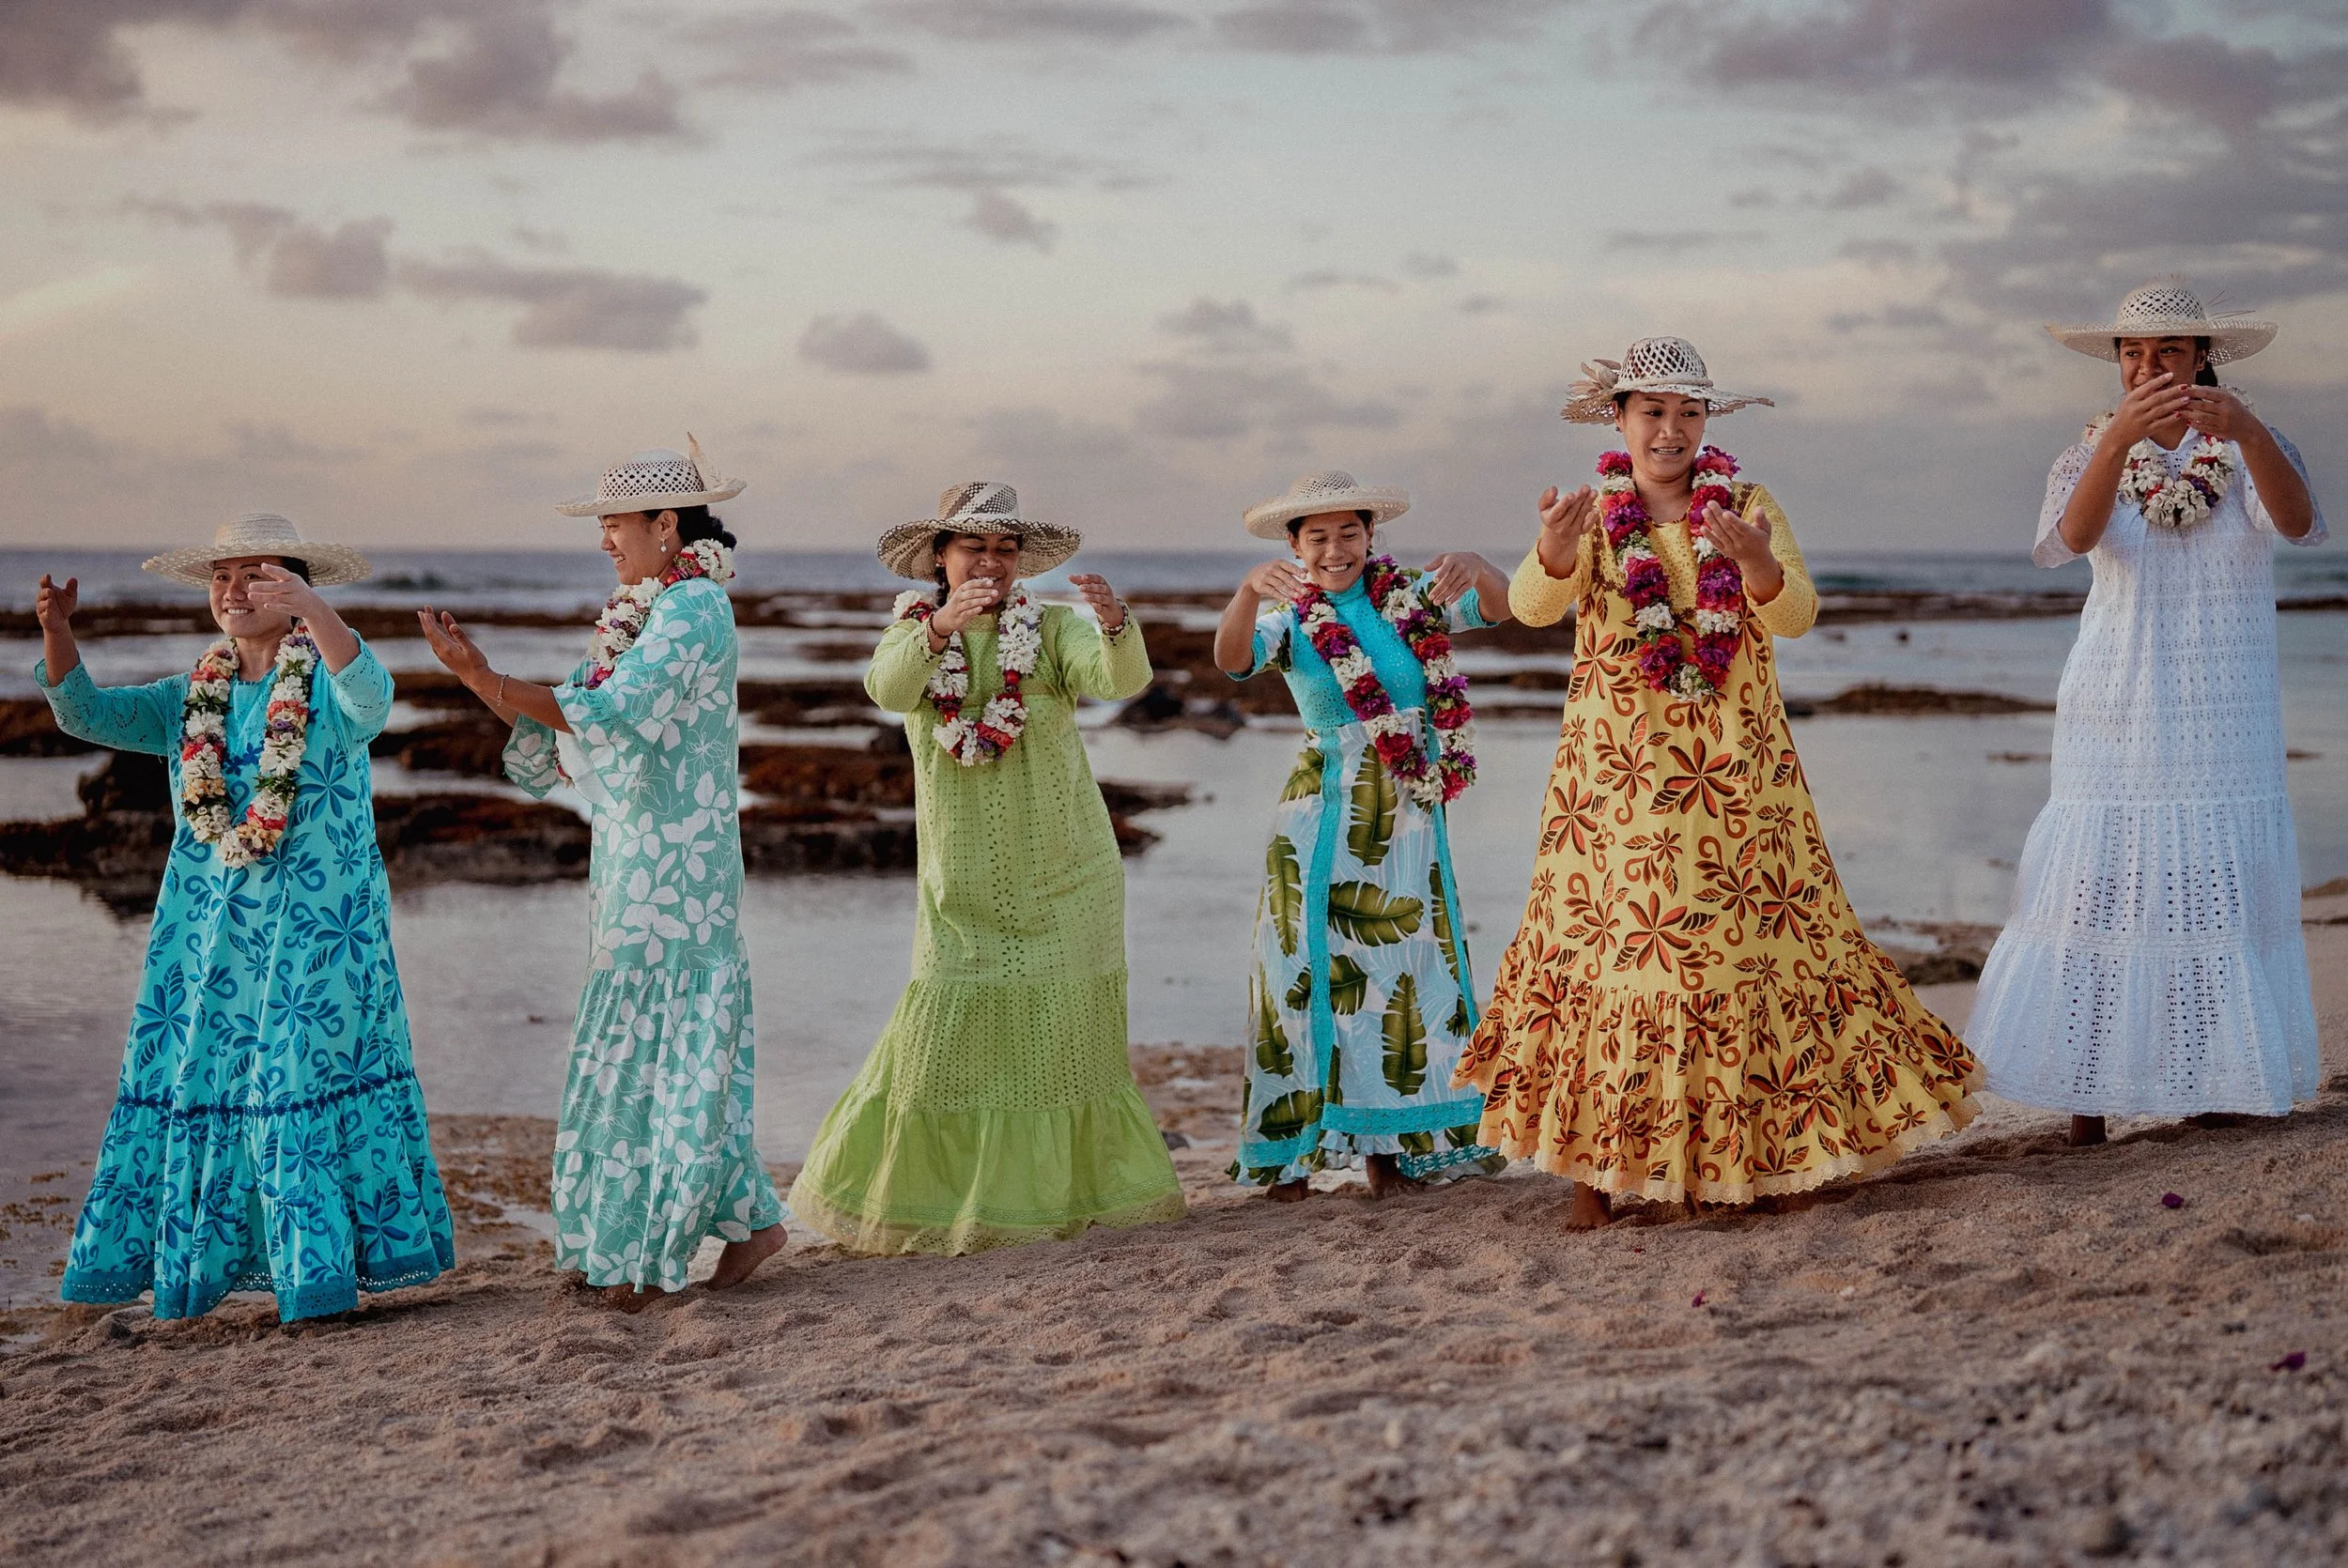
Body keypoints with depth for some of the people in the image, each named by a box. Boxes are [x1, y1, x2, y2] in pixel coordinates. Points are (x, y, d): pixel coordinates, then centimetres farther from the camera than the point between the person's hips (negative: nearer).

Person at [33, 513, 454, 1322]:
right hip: (209, 930, 5)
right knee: (194, 1074, 3)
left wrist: (313, 613, -43)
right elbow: (87, 714, 6)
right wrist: (56, 632, -12)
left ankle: (318, 1271, 0)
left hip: (315, 927, -5)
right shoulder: (192, 699, 11)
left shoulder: (327, 681, -3)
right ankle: (187, 1263, 11)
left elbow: (370, 696, -26)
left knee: (311, 1071, -6)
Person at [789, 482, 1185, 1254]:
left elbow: (1121, 678, -20)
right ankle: (912, 1194, 12)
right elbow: (889, 688, -21)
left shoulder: (1052, 630, -2)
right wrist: (939, 628, -41)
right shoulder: (911, 634, 2)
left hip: (1062, 873, 0)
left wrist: (1116, 625, -42)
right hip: (964, 881, 0)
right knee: (947, 1029, -2)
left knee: (1063, 1030, 4)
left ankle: (1063, 1188, 18)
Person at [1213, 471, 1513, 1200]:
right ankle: (1294, 1147, 1)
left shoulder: (1412, 599, 3)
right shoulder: (1289, 617, -3)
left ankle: (1388, 1141, 13)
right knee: (1313, 965, -3)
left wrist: (1473, 566, -31)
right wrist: (1249, 592, -42)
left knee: (1407, 966, 4)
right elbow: (1232, 658, -22)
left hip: (1408, 814, 2)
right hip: (1323, 816, -2)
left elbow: (1500, 607, -8)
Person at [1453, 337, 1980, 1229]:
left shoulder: (1748, 508, 6)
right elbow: (1534, 605, -14)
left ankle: (1769, 1155, 11)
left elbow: (1796, 616, -7)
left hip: (1737, 771, 1)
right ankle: (1593, 1172, 1)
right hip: (1618, 776, -1)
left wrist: (1759, 565, -29)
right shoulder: (1589, 514, 4)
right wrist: (1554, 553, -37)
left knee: (1749, 936, -1)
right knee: (1604, 939, -4)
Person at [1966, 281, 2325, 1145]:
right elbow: (2073, 536, -20)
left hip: (2226, 719, 0)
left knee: (2221, 889, -3)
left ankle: (2219, 1086, 5)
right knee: (2101, 888, -6)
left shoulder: (2248, 452, 3)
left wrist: (2247, 430, -40)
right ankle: (2086, 1090, -2)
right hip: (2119, 712, 0)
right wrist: (2119, 439, -39)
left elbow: (2297, 521, -20)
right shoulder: (2092, 454, 4)